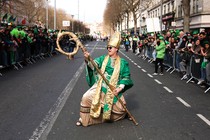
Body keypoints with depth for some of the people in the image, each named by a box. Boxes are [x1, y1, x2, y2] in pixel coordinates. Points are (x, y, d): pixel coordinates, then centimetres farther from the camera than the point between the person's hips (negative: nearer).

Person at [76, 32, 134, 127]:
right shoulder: (103, 58, 2)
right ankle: (84, 118, 4)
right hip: (100, 87, 0)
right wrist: (87, 60, -36)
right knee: (86, 98, -17)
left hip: (113, 89, 0)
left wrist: (120, 87, -15)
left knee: (120, 109, 1)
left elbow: (126, 77, 0)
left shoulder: (122, 62, 0)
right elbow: (94, 65, -14)